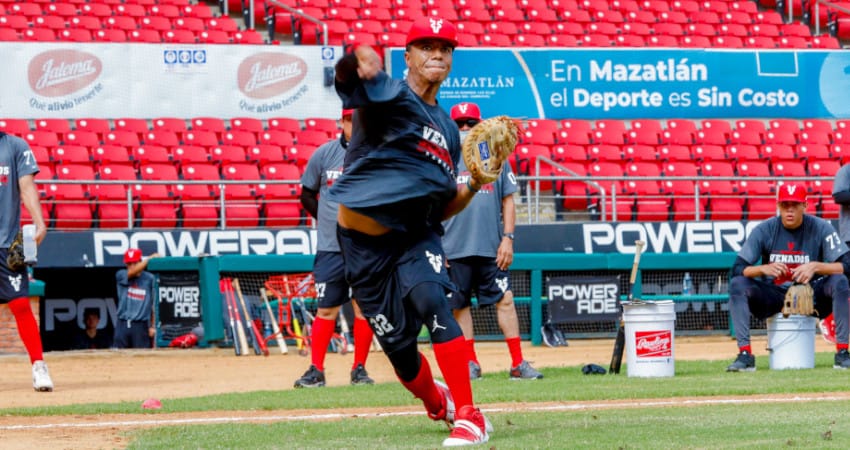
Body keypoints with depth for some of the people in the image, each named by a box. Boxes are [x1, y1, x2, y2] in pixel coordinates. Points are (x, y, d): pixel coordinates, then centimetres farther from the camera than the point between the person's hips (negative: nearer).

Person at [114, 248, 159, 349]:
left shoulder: (150, 279, 2)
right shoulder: (120, 276, 5)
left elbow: (154, 304, 4)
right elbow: (132, 272, -17)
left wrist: (153, 326, 0)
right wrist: (150, 258, -16)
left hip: (141, 326, -1)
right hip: (123, 325, 1)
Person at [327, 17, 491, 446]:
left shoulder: (448, 129, 13)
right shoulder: (389, 95, -5)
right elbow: (349, 73, -30)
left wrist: (474, 186, -3)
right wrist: (362, 60, -54)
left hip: (416, 236, 3)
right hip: (364, 241, -3)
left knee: (430, 300, -28)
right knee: (398, 345, 2)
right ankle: (436, 402, 35)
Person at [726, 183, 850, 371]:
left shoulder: (821, 228, -8)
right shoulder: (764, 230, -5)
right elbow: (738, 269, -10)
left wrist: (815, 267, -31)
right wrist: (764, 269, -29)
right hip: (773, 295, 1)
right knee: (737, 284, -23)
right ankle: (745, 354, -25)